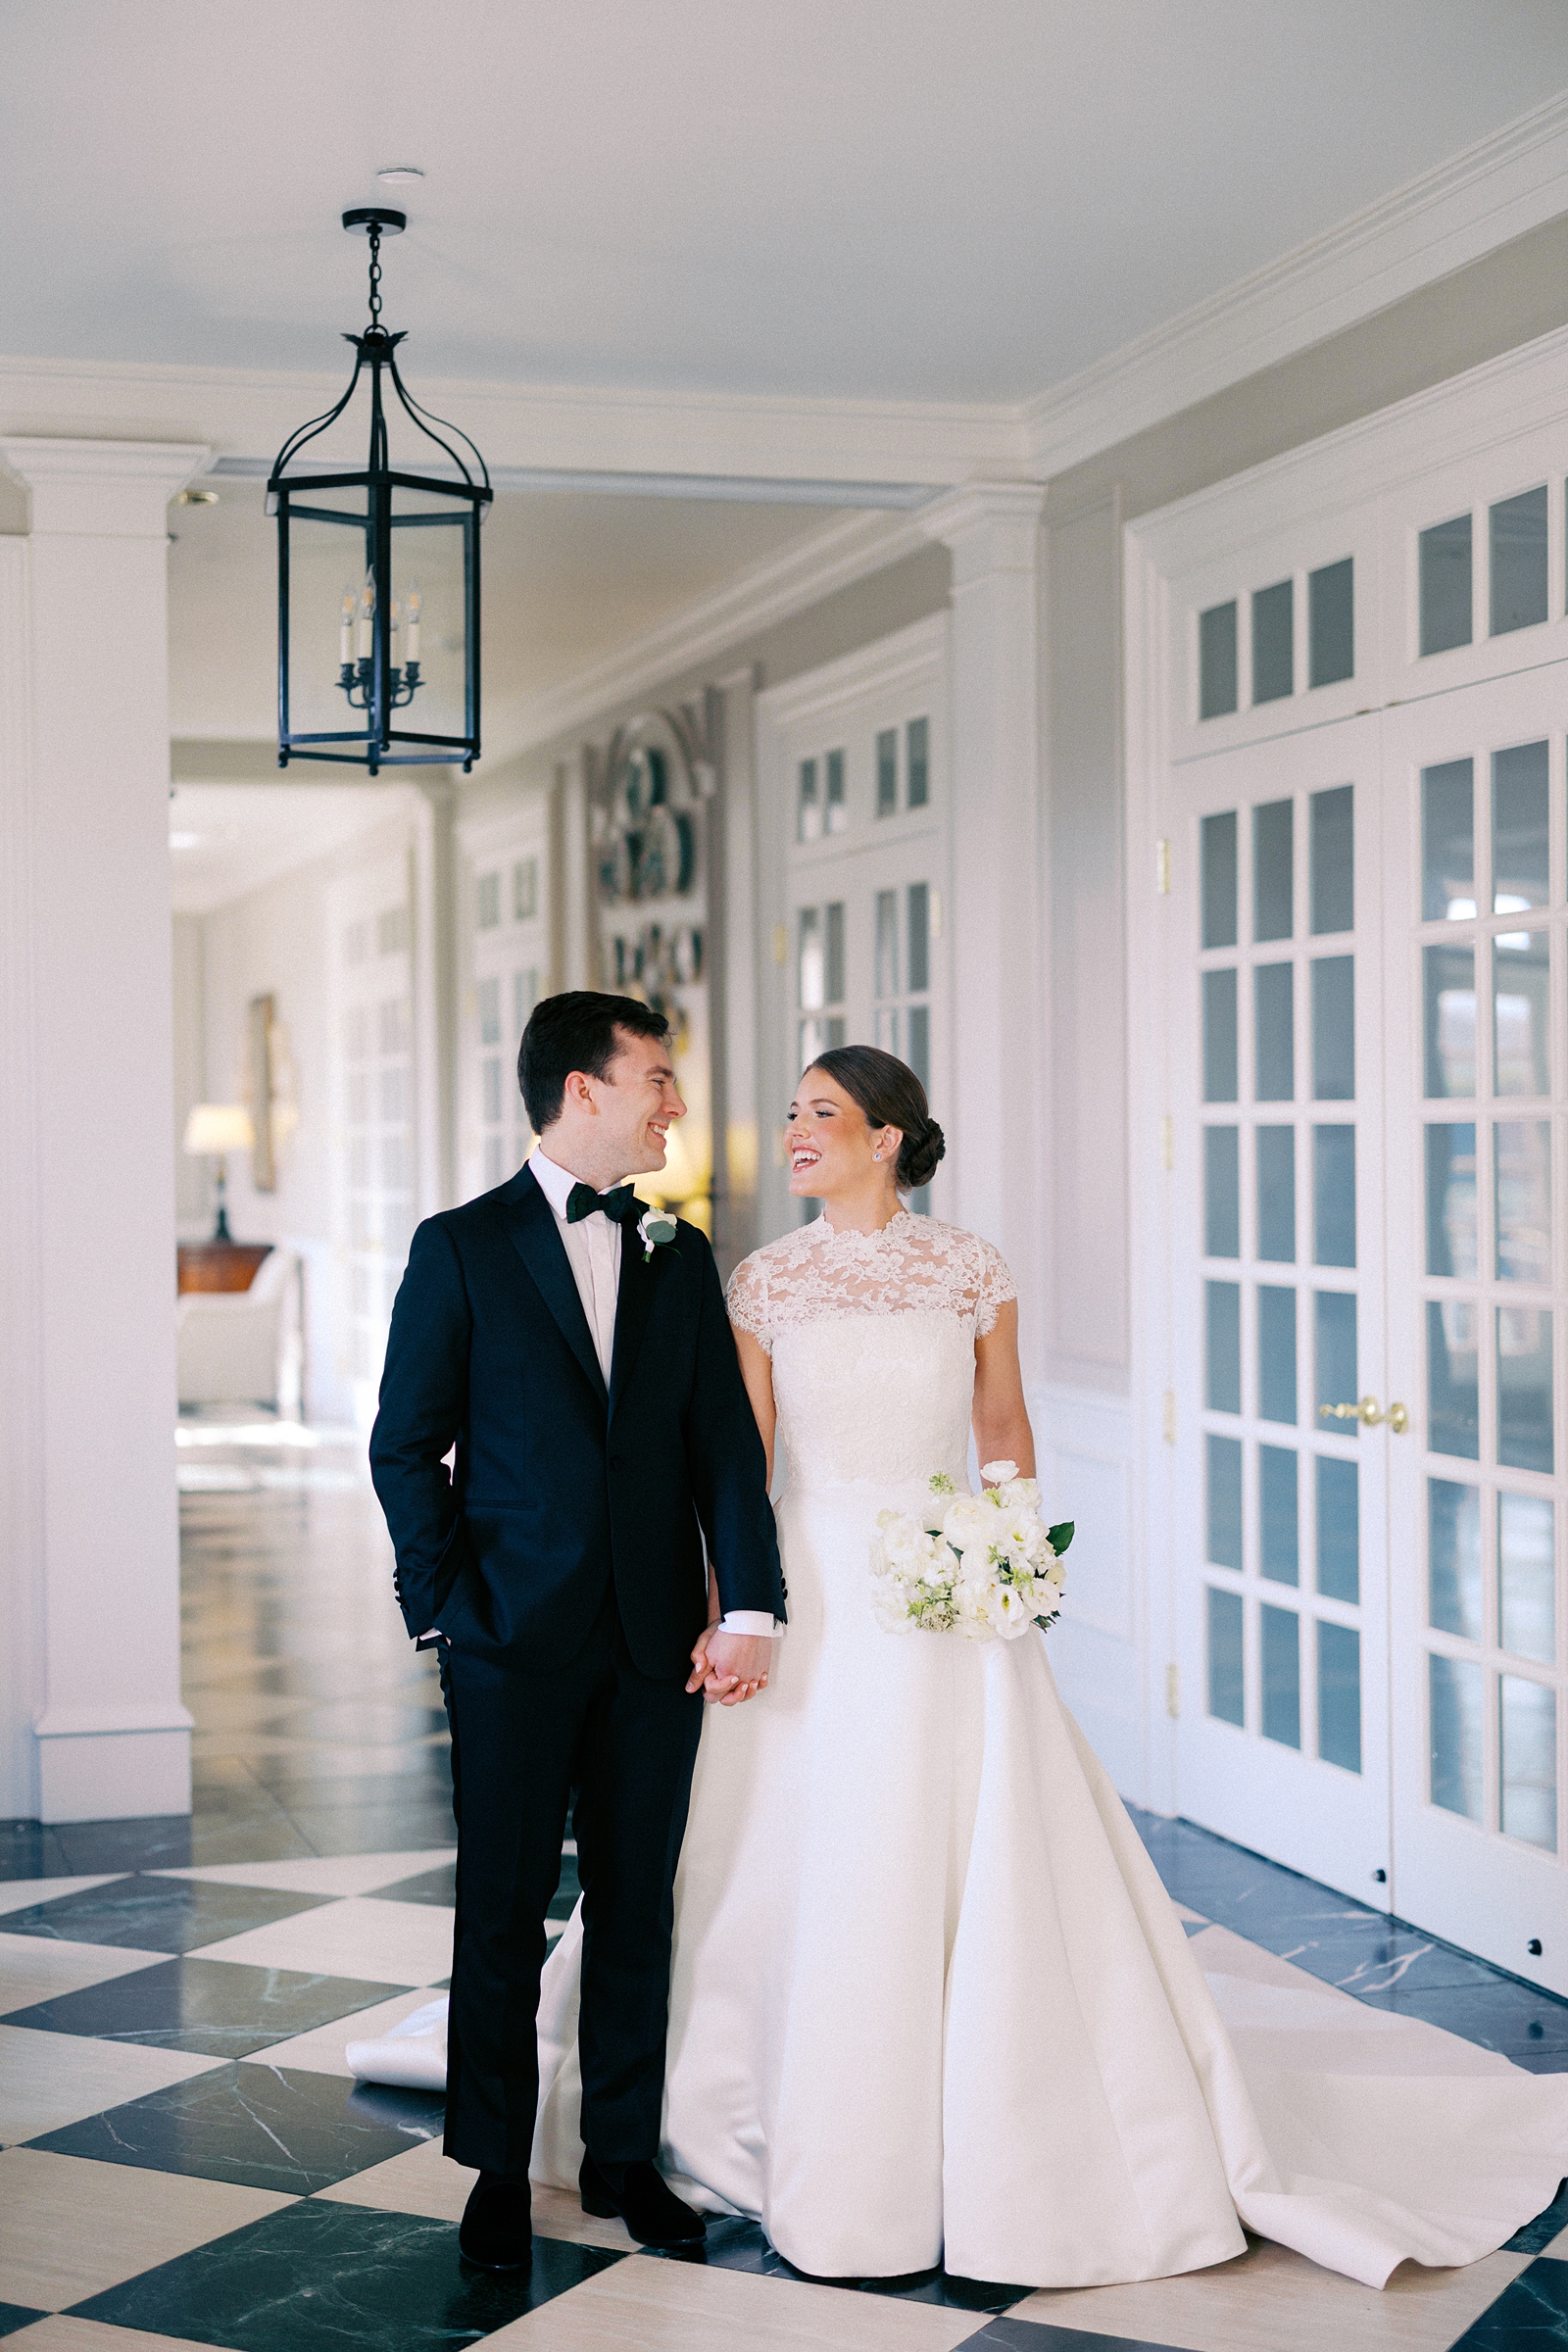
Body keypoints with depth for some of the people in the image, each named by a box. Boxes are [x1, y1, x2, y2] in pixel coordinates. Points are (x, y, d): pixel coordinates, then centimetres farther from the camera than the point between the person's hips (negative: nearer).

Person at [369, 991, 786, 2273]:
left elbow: (725, 1442, 6)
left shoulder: (681, 1256, 10)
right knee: (504, 1915, 4)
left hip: (657, 1640, 4)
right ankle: (498, 2170, 17)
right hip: (514, 1640, -3)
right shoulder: (462, 1248, -2)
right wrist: (450, 1606, -8)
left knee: (637, 1907, 10)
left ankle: (625, 2155, 23)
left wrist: (748, 1606, -4)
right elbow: (407, 1446, -2)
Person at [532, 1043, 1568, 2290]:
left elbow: (1003, 1427, 8)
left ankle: (1010, 2147, 15)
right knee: (804, 1870, 5)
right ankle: (828, 2151, 22)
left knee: (983, 1865, -2)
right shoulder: (763, 1282, 2)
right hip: (810, 1594, 1)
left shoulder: (971, 1270, 0)